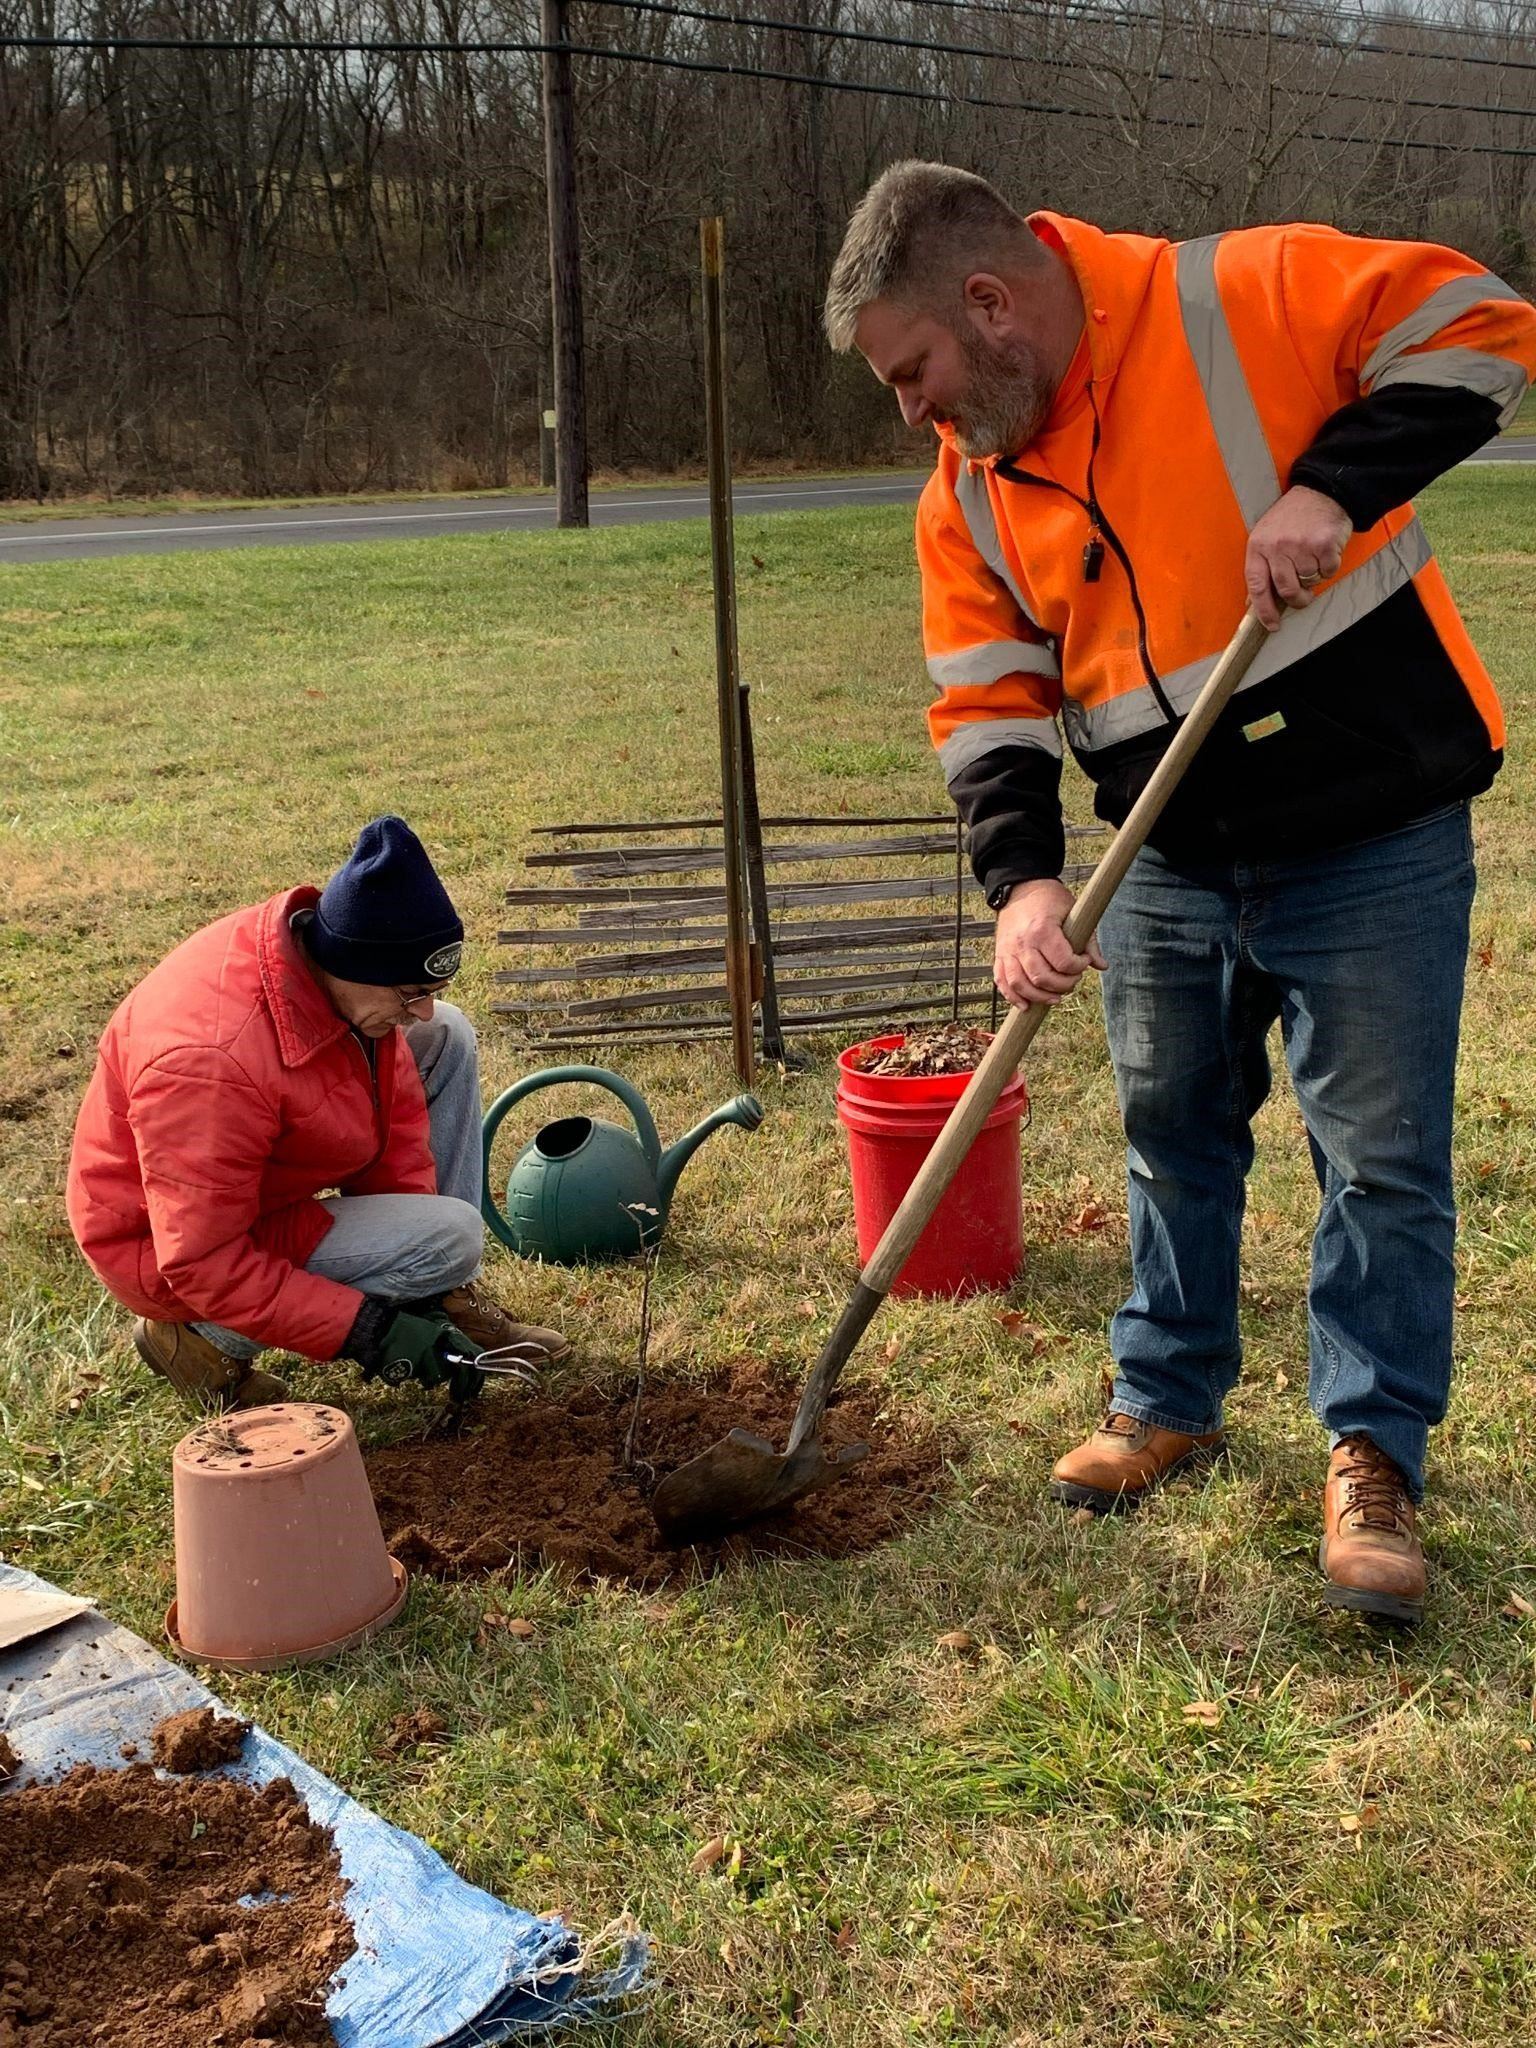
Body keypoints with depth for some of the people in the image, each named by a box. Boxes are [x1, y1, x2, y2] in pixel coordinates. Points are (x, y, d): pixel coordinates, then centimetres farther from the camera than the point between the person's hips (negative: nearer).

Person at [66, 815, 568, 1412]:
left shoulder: (325, 949, -16)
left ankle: (446, 1296, 5)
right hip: (170, 1256, -8)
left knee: (448, 1037, 0)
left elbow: (400, 1109, -3)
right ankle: (206, 1338, -6)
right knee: (452, 1236, -22)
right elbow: (203, 1265, -32)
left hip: (265, 1170, 8)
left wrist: (423, 1286, -8)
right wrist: (370, 1330, -30)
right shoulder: (211, 1061, -40)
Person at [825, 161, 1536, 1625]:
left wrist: (1333, 486, -25)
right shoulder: (968, 497, 2)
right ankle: (1170, 1397, 37)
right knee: (1173, 1144, 18)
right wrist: (1021, 877, -14)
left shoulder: (1244, 300, -14)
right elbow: (989, 704, 0)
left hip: (1375, 843, -5)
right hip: (1174, 869, 6)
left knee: (1382, 1165, 3)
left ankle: (1373, 1455, 19)